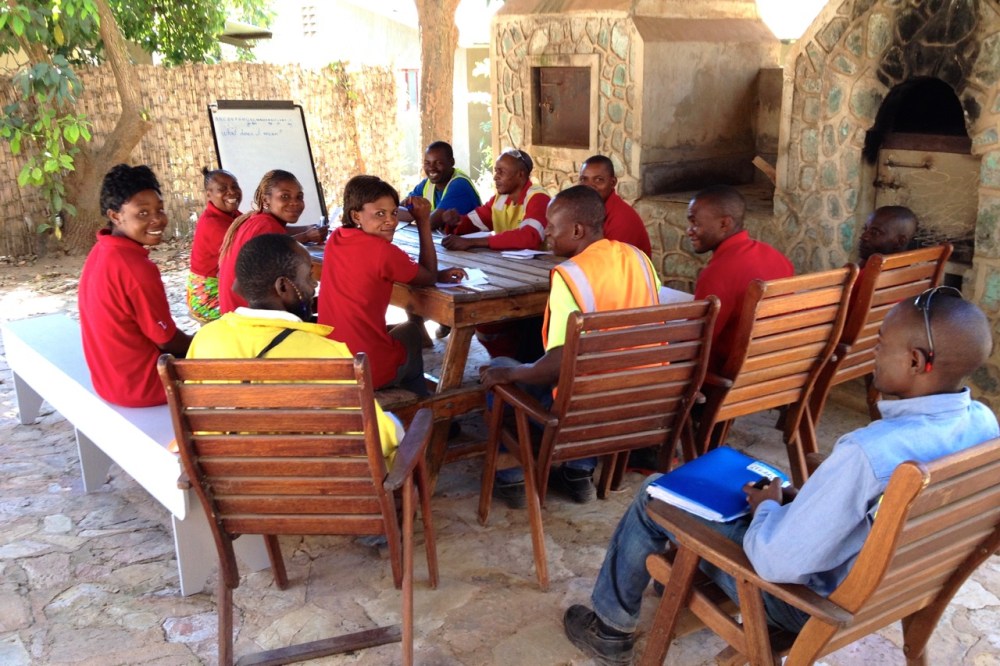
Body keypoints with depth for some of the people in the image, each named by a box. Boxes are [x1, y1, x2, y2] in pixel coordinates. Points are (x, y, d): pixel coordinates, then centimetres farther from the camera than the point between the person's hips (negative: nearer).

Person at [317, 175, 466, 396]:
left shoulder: (335, 239, 2)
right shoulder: (383, 251, -18)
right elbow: (429, 277, -1)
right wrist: (424, 222, 2)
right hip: (370, 373, -6)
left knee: (400, 329, 35)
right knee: (411, 331, 28)